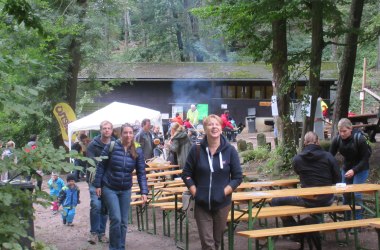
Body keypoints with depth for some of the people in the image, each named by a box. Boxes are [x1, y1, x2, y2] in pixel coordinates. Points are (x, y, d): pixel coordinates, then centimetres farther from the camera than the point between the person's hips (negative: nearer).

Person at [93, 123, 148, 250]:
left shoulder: (138, 151, -7)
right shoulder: (111, 146, -13)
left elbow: (141, 173, -5)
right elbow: (101, 166, -5)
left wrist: (144, 191, -12)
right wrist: (97, 185, -5)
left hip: (125, 190, 3)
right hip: (109, 188, -3)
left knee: (124, 222, 8)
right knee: (116, 219, -12)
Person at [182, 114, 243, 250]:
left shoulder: (230, 150, -5)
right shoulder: (196, 149, -6)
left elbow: (238, 177, -1)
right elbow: (186, 174, 3)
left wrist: (224, 192, -10)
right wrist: (195, 192, -7)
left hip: (222, 204, 1)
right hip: (201, 204, -1)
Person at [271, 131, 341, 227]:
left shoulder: (297, 159, -7)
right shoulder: (328, 156, -5)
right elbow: (337, 179, 0)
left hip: (308, 201, -3)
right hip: (327, 200, 3)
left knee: (275, 202, 8)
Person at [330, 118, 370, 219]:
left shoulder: (359, 139, -22)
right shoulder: (337, 139, -12)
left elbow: (365, 159, -20)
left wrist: (354, 170, -33)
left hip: (361, 169, -4)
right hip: (346, 168, 4)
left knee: (356, 194, -14)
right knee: (345, 195, 5)